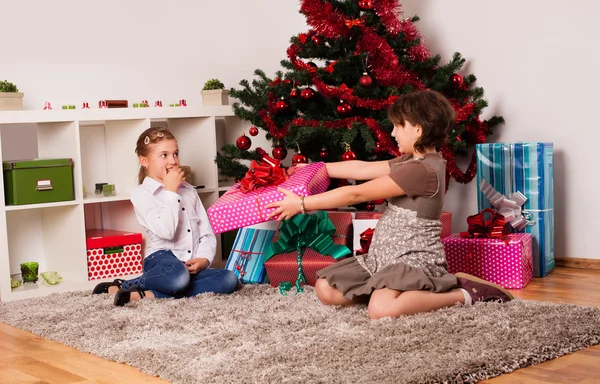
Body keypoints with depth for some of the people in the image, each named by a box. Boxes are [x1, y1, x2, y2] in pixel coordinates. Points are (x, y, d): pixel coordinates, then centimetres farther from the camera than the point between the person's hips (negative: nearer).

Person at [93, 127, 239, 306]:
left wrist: (204, 258, -5)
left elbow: (207, 232, 15)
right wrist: (171, 191, -10)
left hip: (192, 265, 7)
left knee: (229, 279, -23)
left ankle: (151, 295, -25)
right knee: (179, 277, -42)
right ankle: (123, 285, -14)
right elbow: (166, 231, -18)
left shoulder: (189, 190, 18)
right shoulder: (142, 194, -2)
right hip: (162, 259, -7)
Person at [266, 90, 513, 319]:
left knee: (381, 309, -38)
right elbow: (362, 169, 17)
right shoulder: (415, 161, 11)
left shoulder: (422, 170, -21)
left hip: (414, 261, -10)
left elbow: (356, 194, -18)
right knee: (326, 290, -1)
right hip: (386, 258, 10)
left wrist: (302, 204, -12)